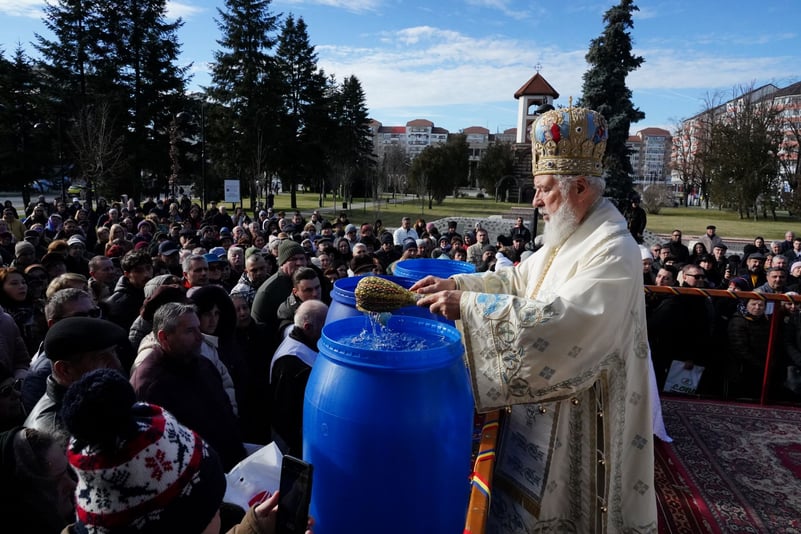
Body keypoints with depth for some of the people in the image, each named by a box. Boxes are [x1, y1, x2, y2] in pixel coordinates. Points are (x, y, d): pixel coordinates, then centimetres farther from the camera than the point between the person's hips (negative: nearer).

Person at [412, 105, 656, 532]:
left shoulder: (613, 251, -24)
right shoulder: (571, 236, 6)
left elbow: (561, 321, -34)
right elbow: (517, 280, 11)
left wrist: (468, 305, -34)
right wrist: (455, 283, -2)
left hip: (580, 410, -8)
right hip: (546, 394, 9)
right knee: (528, 495, 22)